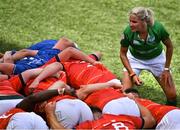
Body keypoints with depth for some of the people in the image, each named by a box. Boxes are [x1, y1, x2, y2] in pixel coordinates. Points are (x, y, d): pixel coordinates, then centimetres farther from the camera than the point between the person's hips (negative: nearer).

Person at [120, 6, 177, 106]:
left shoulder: (158, 28, -33)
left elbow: (169, 46, -12)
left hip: (156, 58, 0)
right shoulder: (128, 32, -32)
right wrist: (132, 74, -19)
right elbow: (123, 54, -13)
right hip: (134, 59, 0)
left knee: (171, 95, -2)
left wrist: (166, 68, -8)